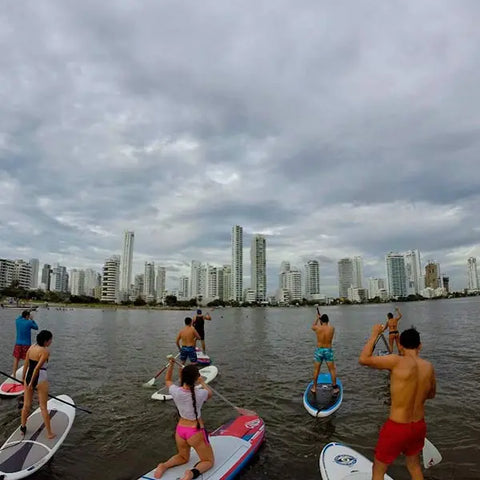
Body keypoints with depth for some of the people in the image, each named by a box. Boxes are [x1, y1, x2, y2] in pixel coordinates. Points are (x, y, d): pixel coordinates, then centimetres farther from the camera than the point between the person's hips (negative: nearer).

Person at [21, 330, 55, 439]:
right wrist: (31, 383, -12)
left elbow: (26, 365, 7)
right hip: (40, 379, -6)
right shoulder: (45, 351, -19)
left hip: (28, 376, 6)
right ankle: (49, 433, 13)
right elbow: (37, 368, -21)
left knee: (26, 405, 21)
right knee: (43, 407, 4)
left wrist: (24, 379, 18)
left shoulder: (31, 347, 2)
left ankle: (23, 428, 35)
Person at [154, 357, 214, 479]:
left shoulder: (176, 391, -15)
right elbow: (210, 394, 5)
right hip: (196, 432, -4)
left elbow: (167, 380, 10)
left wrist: (171, 365, 12)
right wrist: (202, 382, 19)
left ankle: (164, 465, 3)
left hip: (180, 430, 5)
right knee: (208, 461, 15)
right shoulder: (200, 393, -22)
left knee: (183, 457, 30)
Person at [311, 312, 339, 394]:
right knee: (332, 370, 12)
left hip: (319, 350, 0)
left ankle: (314, 388, 22)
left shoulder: (317, 328, -12)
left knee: (316, 370, 12)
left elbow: (312, 326, 13)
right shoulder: (332, 328, -9)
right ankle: (335, 388, 18)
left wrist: (317, 318, 23)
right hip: (328, 351, 0)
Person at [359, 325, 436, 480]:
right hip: (419, 426, 6)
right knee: (414, 466, 32)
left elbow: (363, 359, -25)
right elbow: (431, 395, 12)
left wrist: (374, 335, -15)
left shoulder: (398, 361, -24)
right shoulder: (429, 367, -5)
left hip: (396, 427, -6)